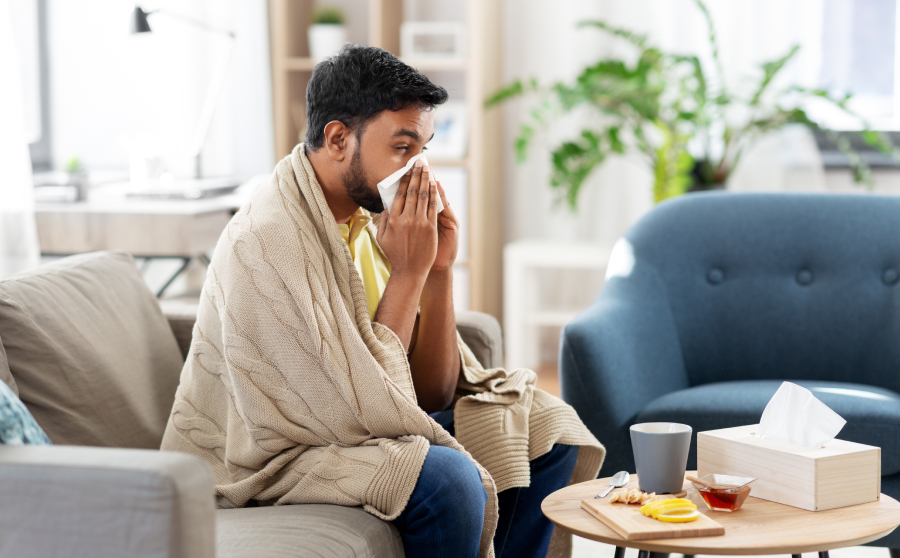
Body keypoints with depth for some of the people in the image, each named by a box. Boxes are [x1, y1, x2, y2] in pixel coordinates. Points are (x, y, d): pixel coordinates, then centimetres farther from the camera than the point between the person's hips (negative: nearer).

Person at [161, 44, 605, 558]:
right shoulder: (266, 244, -24)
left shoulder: (371, 218, 2)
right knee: (448, 477, -31)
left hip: (352, 435, 8)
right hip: (269, 463, -8)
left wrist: (439, 271, -11)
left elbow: (434, 393, 2)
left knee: (545, 430, 4)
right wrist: (407, 273, -21)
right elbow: (365, 414, -26)